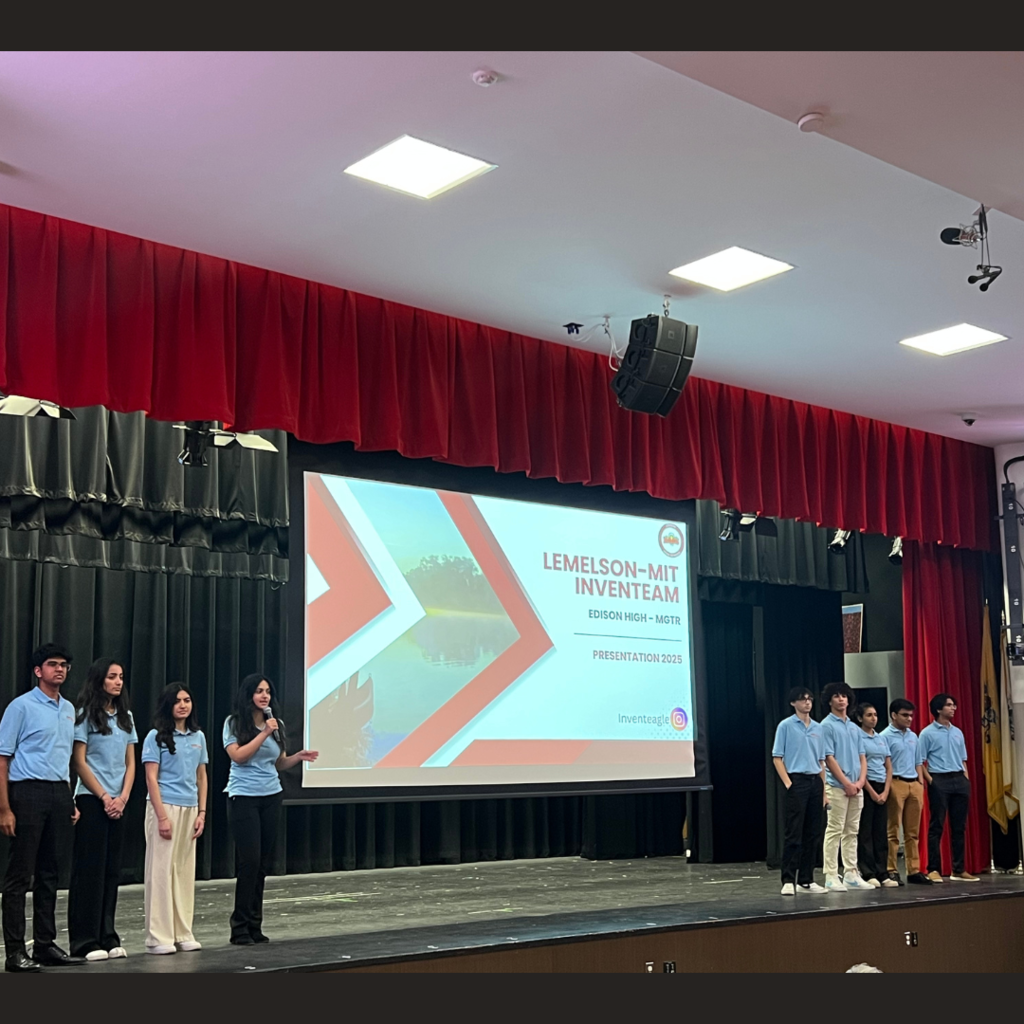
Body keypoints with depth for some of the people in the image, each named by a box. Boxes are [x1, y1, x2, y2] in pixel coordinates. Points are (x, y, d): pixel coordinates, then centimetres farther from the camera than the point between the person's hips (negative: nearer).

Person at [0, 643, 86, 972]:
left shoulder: (69, 709, 14)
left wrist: (71, 801, 14)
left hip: (59, 793, 6)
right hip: (29, 792, -6)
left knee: (50, 873, 11)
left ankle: (45, 945, 18)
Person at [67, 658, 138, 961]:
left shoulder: (125, 717, 12)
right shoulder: (86, 716, -4)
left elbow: (131, 763, 12)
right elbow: (79, 761, -8)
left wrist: (123, 797, -2)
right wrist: (104, 796, -11)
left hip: (118, 802, 5)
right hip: (91, 799, -5)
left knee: (112, 868, 7)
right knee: (90, 868, -4)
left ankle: (107, 936, 13)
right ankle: (85, 940, 1)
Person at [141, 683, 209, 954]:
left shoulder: (197, 736, 11)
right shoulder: (157, 737, -4)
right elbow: (151, 778, -8)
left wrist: (202, 813, 6)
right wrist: (162, 816, -15)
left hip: (190, 809, 5)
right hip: (165, 807, -5)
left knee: (185, 870, 8)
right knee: (161, 870, -3)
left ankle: (182, 933, 15)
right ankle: (158, 937, 1)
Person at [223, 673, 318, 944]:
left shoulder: (277, 724, 9)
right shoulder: (234, 723, -3)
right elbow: (238, 756, -15)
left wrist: (298, 757, -2)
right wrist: (264, 733, -18)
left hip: (271, 797, 5)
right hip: (244, 797, -5)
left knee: (264, 863, 5)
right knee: (249, 860, -9)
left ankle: (254, 925, 13)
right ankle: (240, 927, 1)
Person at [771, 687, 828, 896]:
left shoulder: (818, 728, 13)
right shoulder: (786, 726, -2)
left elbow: (821, 761, 17)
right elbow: (777, 757, -4)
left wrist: (824, 788, 10)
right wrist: (788, 783, -12)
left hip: (815, 781, 6)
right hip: (797, 781, -6)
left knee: (812, 834, 6)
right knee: (793, 833, -8)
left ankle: (806, 880, 13)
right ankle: (788, 880, -5)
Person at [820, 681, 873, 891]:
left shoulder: (855, 728, 15)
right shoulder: (827, 726, -5)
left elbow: (862, 757, 13)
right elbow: (829, 758, -11)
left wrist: (860, 781, -3)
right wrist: (846, 783, -13)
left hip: (856, 787, 7)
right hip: (837, 787, -7)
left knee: (851, 832, 10)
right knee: (834, 831, -6)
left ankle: (851, 874, 14)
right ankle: (831, 876, -5)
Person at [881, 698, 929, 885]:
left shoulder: (913, 736, 16)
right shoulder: (886, 736, -6)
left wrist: (920, 784, 11)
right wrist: (887, 787, -16)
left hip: (914, 785, 7)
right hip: (896, 784, -7)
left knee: (912, 832, 9)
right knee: (893, 831, -3)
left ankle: (914, 871, 14)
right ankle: (891, 871, 0)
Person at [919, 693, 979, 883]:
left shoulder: (957, 732, 15)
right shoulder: (927, 733, -3)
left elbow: (963, 759, 20)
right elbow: (920, 761, -5)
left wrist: (966, 778, 8)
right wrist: (930, 780, -13)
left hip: (959, 780, 6)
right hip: (939, 781, -6)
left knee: (959, 826, 7)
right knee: (936, 826, -4)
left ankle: (958, 870, 14)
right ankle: (933, 869, -1)